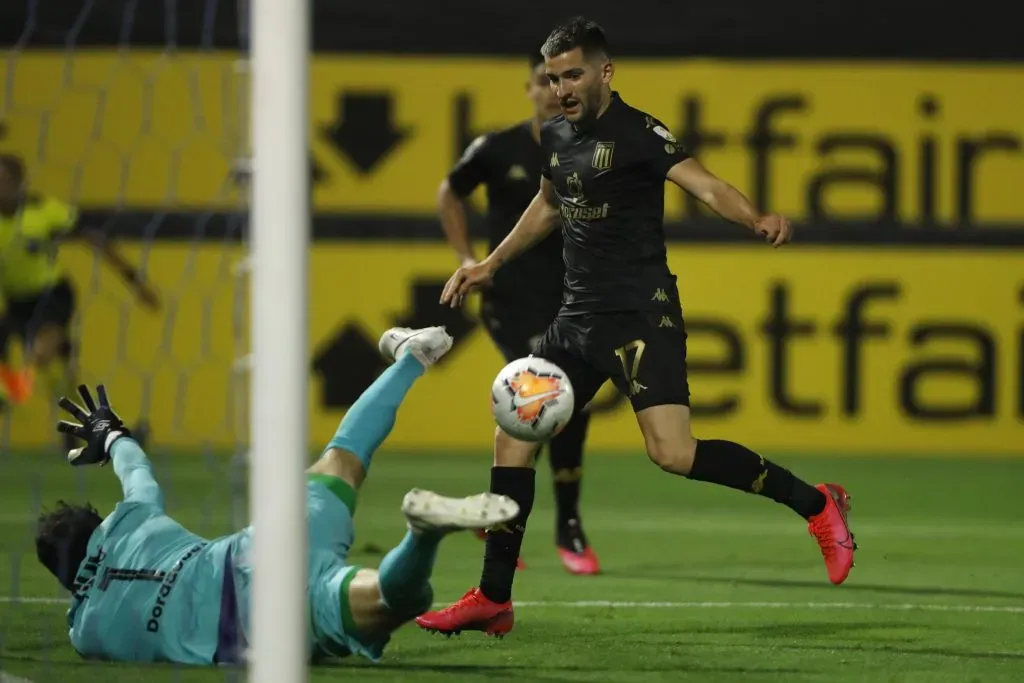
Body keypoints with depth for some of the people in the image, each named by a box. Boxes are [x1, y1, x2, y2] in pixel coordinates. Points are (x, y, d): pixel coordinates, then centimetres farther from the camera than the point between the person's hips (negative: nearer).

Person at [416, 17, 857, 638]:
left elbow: (705, 185, -24)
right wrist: (491, 265, 33)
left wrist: (758, 220, -43)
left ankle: (815, 504, -6)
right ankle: (493, 599, 14)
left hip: (641, 317, -8)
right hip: (579, 318, 8)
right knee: (513, 437, 6)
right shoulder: (555, 137, 11)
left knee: (673, 453, -21)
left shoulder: (637, 132, -12)